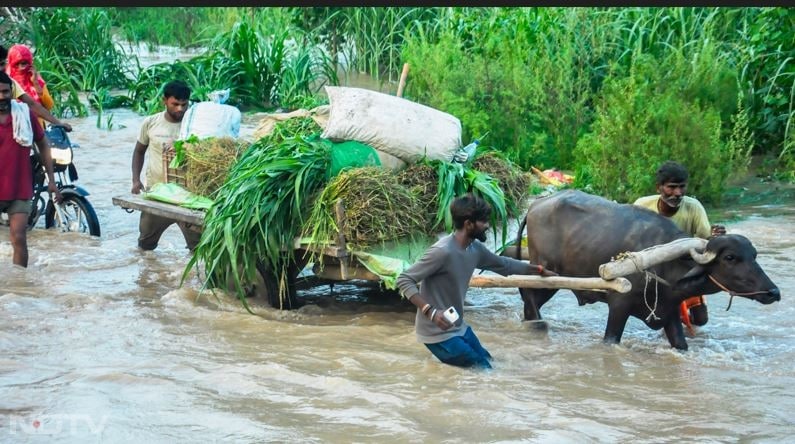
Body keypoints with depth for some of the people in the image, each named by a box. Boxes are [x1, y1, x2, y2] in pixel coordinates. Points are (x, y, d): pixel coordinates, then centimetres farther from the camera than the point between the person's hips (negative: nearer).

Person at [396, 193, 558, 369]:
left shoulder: (475, 249, 0)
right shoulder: (443, 251, -26)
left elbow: (502, 264, 21)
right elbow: (404, 280, -25)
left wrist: (540, 270, 25)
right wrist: (431, 312, -35)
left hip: (459, 327, 9)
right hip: (438, 333, -9)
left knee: (486, 364, 18)